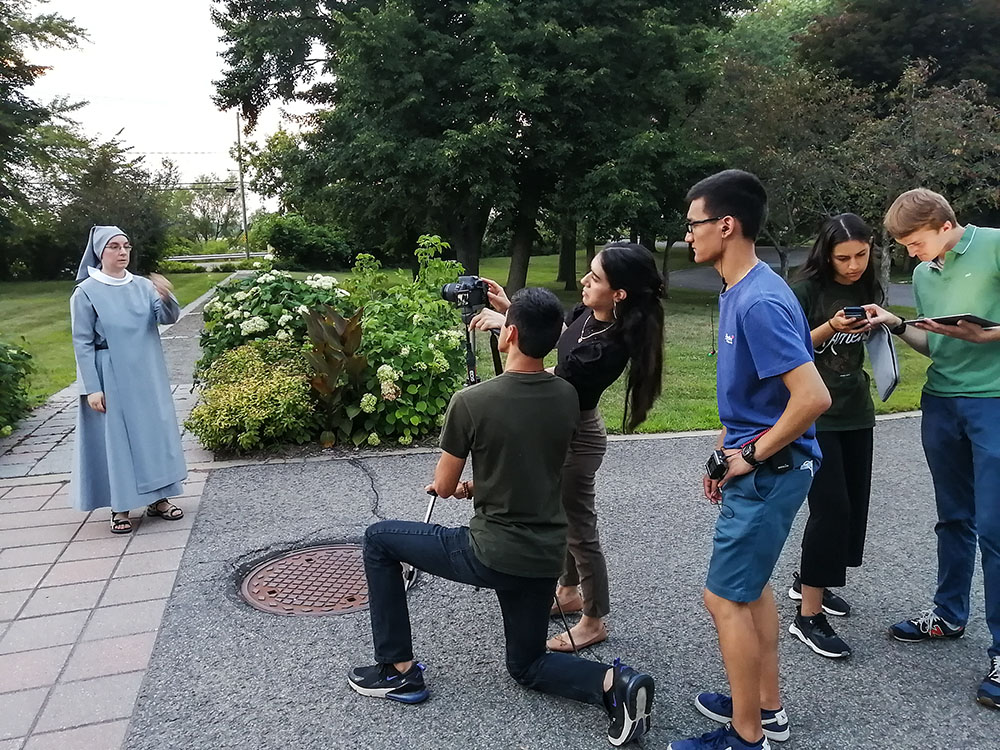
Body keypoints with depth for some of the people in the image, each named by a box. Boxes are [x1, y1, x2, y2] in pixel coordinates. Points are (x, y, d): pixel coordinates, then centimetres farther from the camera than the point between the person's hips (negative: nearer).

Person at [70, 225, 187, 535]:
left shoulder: (143, 286, 4)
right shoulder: (86, 292, -7)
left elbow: (168, 318, -9)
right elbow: (82, 343, -8)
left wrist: (166, 298, -32)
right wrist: (92, 388, -13)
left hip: (147, 375, 4)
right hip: (111, 379, -4)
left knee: (154, 432, 9)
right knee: (116, 438, 2)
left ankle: (157, 498, 21)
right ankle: (120, 507, 13)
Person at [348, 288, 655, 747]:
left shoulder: (470, 402, -17)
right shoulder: (568, 397, 0)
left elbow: (443, 487, -3)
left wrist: (456, 484, 20)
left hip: (490, 555, -6)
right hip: (546, 558, 6)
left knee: (378, 541, 15)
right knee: (527, 667, 26)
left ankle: (398, 671, 18)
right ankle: (613, 683, -2)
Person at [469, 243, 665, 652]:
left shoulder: (609, 347, -31)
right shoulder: (587, 313, -7)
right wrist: (511, 309, 0)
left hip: (575, 438, -9)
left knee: (580, 528, 7)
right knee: (562, 517, 24)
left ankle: (594, 620, 26)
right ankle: (569, 591, 45)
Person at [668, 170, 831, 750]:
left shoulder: (760, 302, -24)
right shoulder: (739, 292, 8)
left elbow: (813, 397, -29)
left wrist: (752, 456, -18)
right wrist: (731, 453, 13)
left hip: (771, 472, -10)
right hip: (757, 466, 10)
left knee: (727, 597, 0)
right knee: (751, 584, 20)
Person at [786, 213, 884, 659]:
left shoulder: (868, 289, 8)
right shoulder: (807, 289, -10)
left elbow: (871, 350, 17)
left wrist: (876, 326, -4)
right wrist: (830, 328, -25)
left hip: (855, 412, 7)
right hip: (814, 415, -7)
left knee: (853, 504, 10)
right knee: (831, 506, -10)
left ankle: (809, 581, 30)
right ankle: (807, 617, -1)